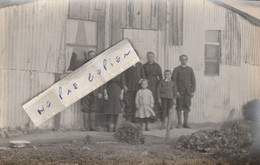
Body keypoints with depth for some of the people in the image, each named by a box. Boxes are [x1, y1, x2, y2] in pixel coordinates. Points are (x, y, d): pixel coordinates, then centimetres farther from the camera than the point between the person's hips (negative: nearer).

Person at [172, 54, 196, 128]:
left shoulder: (190, 69, 11)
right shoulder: (176, 69, 4)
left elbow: (193, 81, 10)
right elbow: (173, 81, -1)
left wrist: (193, 91, 1)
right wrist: (176, 91, -9)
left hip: (188, 92, 2)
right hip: (179, 92, -2)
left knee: (187, 107, 1)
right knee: (179, 108, 0)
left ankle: (186, 123, 8)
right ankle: (179, 123, 9)